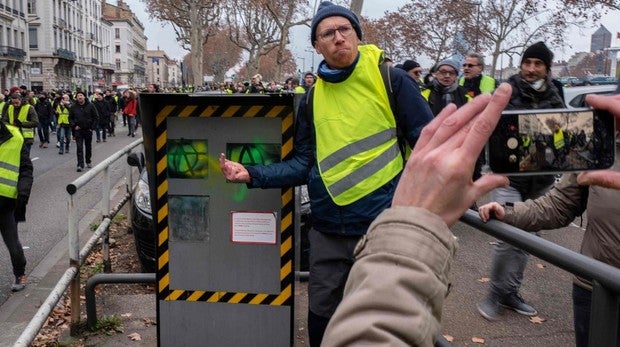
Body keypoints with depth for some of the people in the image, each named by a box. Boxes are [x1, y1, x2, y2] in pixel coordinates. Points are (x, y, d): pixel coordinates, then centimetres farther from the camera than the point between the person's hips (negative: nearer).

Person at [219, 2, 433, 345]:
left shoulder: (391, 80, -5)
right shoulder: (312, 98, 8)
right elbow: (304, 165, 7)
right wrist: (252, 175, -3)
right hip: (329, 230, 4)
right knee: (320, 317, 16)